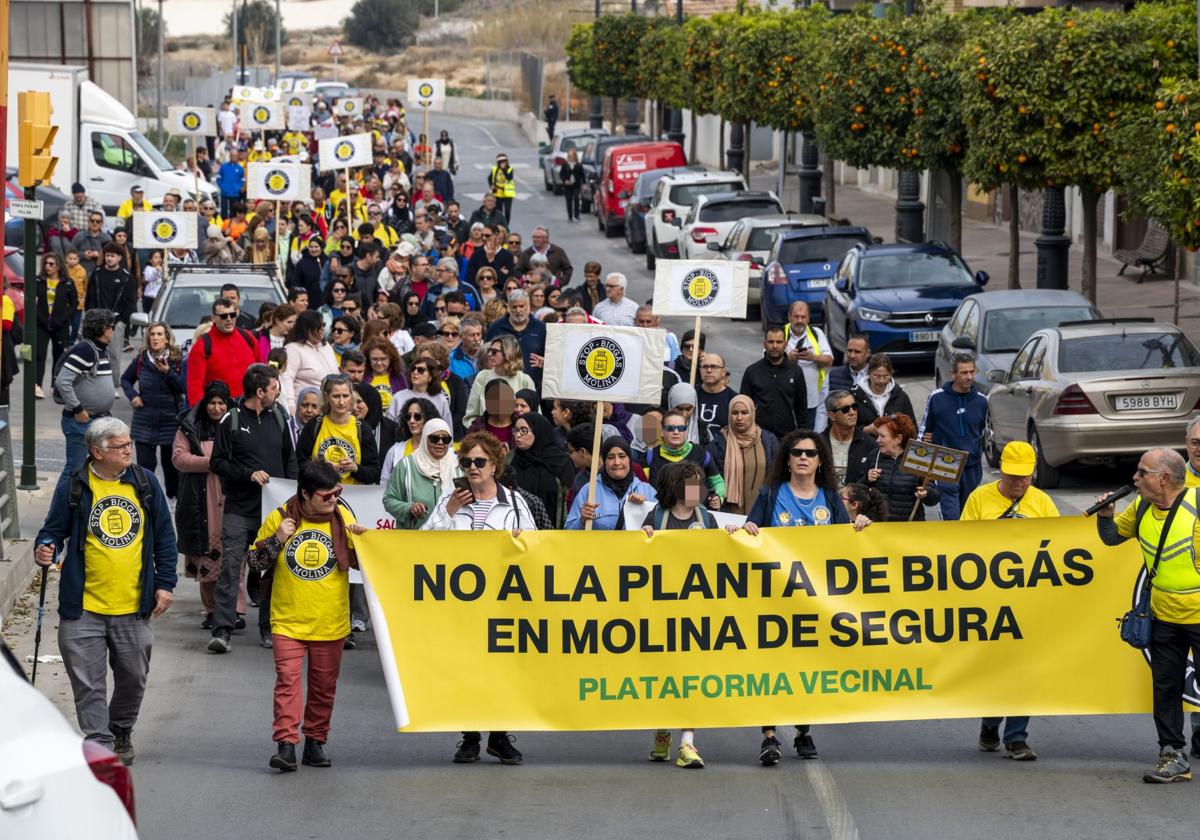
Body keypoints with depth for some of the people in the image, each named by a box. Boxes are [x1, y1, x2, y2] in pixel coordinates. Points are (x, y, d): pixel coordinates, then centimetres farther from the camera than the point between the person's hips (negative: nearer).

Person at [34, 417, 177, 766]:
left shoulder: (145, 482, 4)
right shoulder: (73, 486, -4)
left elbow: (164, 536, 10)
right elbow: (55, 529, 3)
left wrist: (165, 584, 5)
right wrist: (45, 548, -20)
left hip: (134, 606, 3)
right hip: (84, 606, -2)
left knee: (133, 677, 13)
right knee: (88, 683, -3)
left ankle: (121, 733, 35)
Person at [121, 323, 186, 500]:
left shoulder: (177, 360, -3)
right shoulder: (141, 359, 2)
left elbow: (184, 388, -10)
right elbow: (125, 379, 17)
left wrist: (167, 372, -22)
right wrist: (132, 395, 0)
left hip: (171, 420, -1)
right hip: (145, 422, 1)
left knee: (171, 464, 8)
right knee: (145, 464, -4)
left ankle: (174, 495, 22)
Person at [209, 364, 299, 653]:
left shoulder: (278, 418, 11)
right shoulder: (231, 421, -3)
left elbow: (290, 457, 19)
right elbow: (218, 462, -3)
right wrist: (249, 474, -15)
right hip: (239, 509, -4)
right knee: (230, 567, -9)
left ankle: (269, 627, 15)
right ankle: (222, 629, -11)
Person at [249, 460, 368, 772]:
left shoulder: (342, 516, 0)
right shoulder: (280, 518, -5)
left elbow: (358, 562, 8)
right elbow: (255, 561, 1)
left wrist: (360, 539, -11)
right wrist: (276, 540, -15)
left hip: (330, 621, 2)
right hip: (288, 619, -2)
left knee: (324, 685, 9)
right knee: (287, 679, -13)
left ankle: (315, 743, 21)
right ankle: (285, 744, -16)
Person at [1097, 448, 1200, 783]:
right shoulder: (1141, 508, 2)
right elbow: (1113, 536, 15)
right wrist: (1106, 516, -4)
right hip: (1164, 615, 6)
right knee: (1165, 687, 10)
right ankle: (1173, 756, 20)